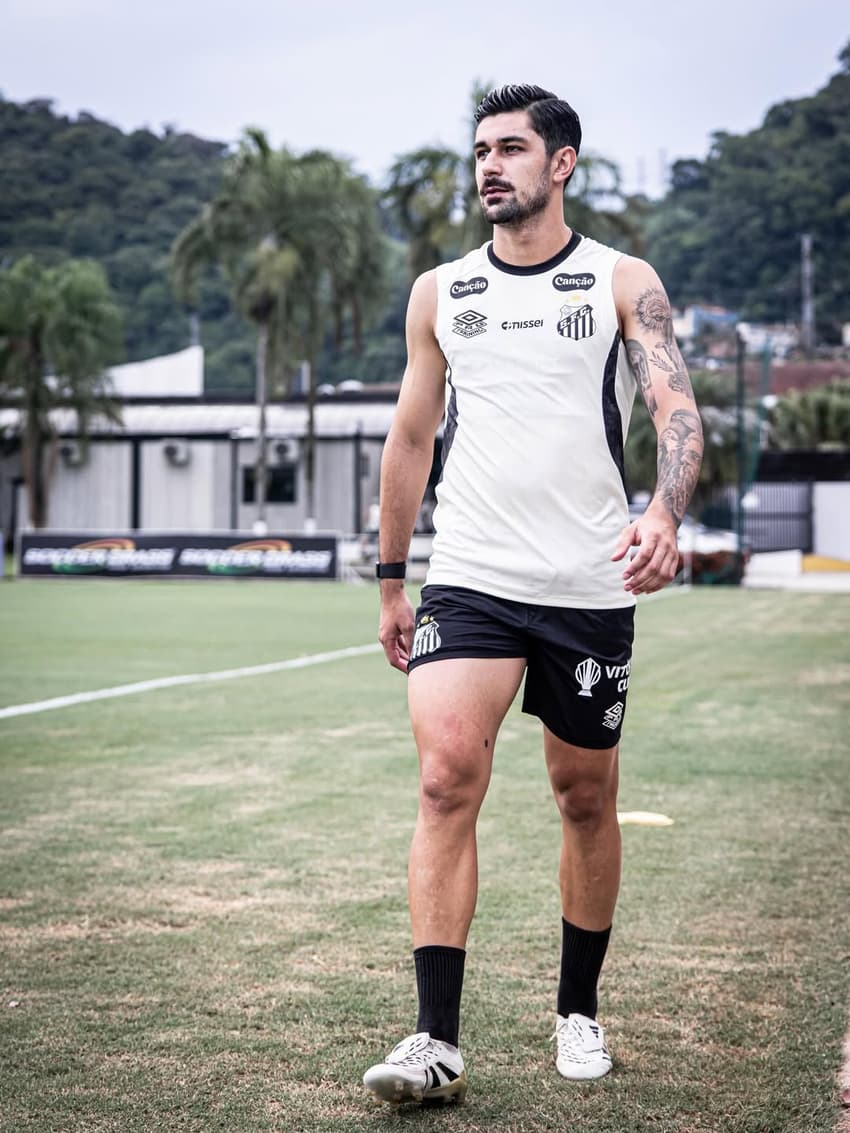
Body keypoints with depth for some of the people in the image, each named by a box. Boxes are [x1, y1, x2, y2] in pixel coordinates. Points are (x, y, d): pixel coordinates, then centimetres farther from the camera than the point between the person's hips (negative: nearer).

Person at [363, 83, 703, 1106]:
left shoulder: (623, 283, 2)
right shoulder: (439, 292, 10)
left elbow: (676, 407, -11)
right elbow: (411, 438, 16)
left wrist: (665, 514, -31)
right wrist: (391, 582, 15)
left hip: (590, 589, -1)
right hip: (469, 581, 1)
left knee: (587, 800, 9)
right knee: (446, 780, -16)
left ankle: (578, 1010, 28)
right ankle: (436, 1040, -16)